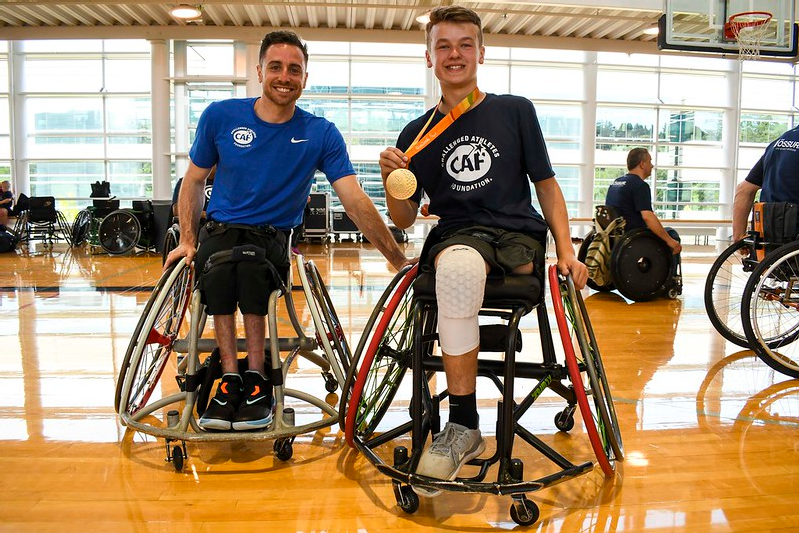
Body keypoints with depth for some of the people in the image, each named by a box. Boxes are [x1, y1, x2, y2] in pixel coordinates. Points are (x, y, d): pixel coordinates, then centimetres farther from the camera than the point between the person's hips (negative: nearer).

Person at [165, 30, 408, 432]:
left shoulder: (321, 134, -5)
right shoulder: (221, 116, -2)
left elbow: (356, 201, -10)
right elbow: (194, 180, 10)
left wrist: (399, 260, -17)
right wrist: (187, 242, 0)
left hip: (272, 237, -1)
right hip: (220, 230, 1)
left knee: (251, 266, -35)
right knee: (218, 272, -34)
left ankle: (255, 379, -20)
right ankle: (231, 379, -20)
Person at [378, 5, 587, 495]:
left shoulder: (515, 111, 10)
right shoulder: (418, 134, 11)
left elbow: (546, 184, 13)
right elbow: (405, 219, 11)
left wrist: (566, 251, 2)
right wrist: (392, 180, -9)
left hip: (520, 237, 0)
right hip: (456, 236, 1)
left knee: (460, 267, -35)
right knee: (458, 267, -38)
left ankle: (462, 427, -19)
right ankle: (465, 426, -26)